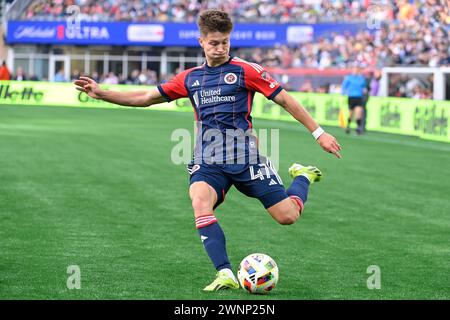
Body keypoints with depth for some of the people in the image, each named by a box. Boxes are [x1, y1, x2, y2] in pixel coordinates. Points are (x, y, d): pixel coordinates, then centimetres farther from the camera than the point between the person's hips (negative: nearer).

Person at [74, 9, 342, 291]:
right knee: (200, 202, -30)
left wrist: (319, 133, -1)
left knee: (288, 216, -6)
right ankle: (225, 274, -29)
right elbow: (147, 98, 18)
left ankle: (303, 177, 30)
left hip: (245, 158, -3)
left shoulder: (244, 70, -1)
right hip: (208, 162, 3)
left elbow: (284, 99, 1)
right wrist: (101, 93, 10)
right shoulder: (190, 78, 12)